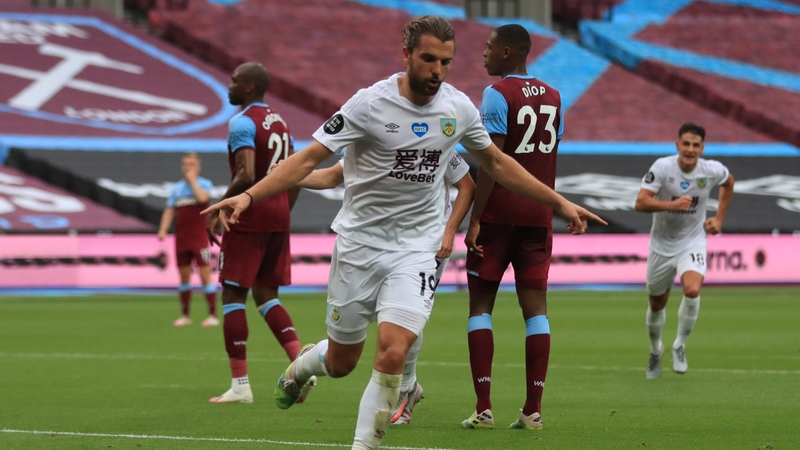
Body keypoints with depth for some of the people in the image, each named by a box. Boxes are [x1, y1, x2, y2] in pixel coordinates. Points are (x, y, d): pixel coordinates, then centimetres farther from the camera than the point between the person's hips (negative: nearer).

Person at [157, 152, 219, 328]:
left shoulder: (204, 184, 0)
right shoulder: (177, 188, 13)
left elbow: (202, 197, -22)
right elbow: (170, 210, 12)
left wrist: (192, 180, -10)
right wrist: (163, 229, -1)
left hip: (199, 237, -5)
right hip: (181, 239, 5)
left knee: (205, 274, -8)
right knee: (184, 276, 9)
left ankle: (213, 315, -6)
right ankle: (185, 315, 16)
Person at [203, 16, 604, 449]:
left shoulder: (458, 108, -2)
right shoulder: (370, 103, -14)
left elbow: (496, 162, 15)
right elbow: (309, 157, -15)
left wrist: (559, 202, 17)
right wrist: (248, 196, -28)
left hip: (417, 247, 1)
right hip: (360, 241, -1)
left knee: (393, 353, -19)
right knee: (341, 362, 10)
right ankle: (300, 366, 47)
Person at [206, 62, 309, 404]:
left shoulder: (242, 123, -12)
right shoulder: (279, 123, 15)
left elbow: (246, 176, -22)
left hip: (249, 218, -8)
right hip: (278, 216, 8)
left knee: (233, 295, -1)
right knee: (266, 295, 14)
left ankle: (240, 385, -4)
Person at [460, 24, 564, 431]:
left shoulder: (497, 94, -9)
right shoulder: (552, 97, 12)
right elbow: (549, 158, 15)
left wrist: (475, 219, -13)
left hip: (498, 214, -5)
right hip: (538, 214, 5)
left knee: (481, 304, 3)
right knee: (535, 306, 3)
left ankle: (483, 408, -3)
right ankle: (533, 410, 0)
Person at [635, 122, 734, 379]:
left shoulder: (713, 171, -11)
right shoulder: (662, 167, -19)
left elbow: (728, 183, 14)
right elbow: (641, 203, -25)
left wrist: (719, 218, 9)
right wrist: (673, 205, -36)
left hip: (693, 243, 0)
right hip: (662, 245, 0)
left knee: (692, 290, -27)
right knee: (657, 304, 13)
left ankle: (679, 347, -5)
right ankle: (655, 351, 42)